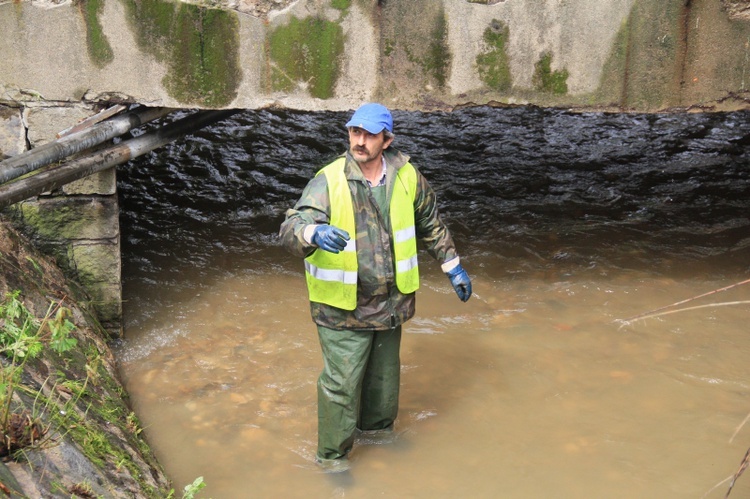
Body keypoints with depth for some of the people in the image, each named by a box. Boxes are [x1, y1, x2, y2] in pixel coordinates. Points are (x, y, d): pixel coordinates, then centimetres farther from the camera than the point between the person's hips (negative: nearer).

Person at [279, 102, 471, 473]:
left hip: (390, 302, 5)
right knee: (341, 383, 1)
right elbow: (290, 230, -29)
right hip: (342, 308, -4)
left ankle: (377, 429, 49)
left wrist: (453, 266, 14)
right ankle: (332, 456, 22)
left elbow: (431, 224, 12)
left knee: (384, 375, 23)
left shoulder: (406, 177, -4)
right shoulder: (328, 182, -18)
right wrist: (315, 233, -51)